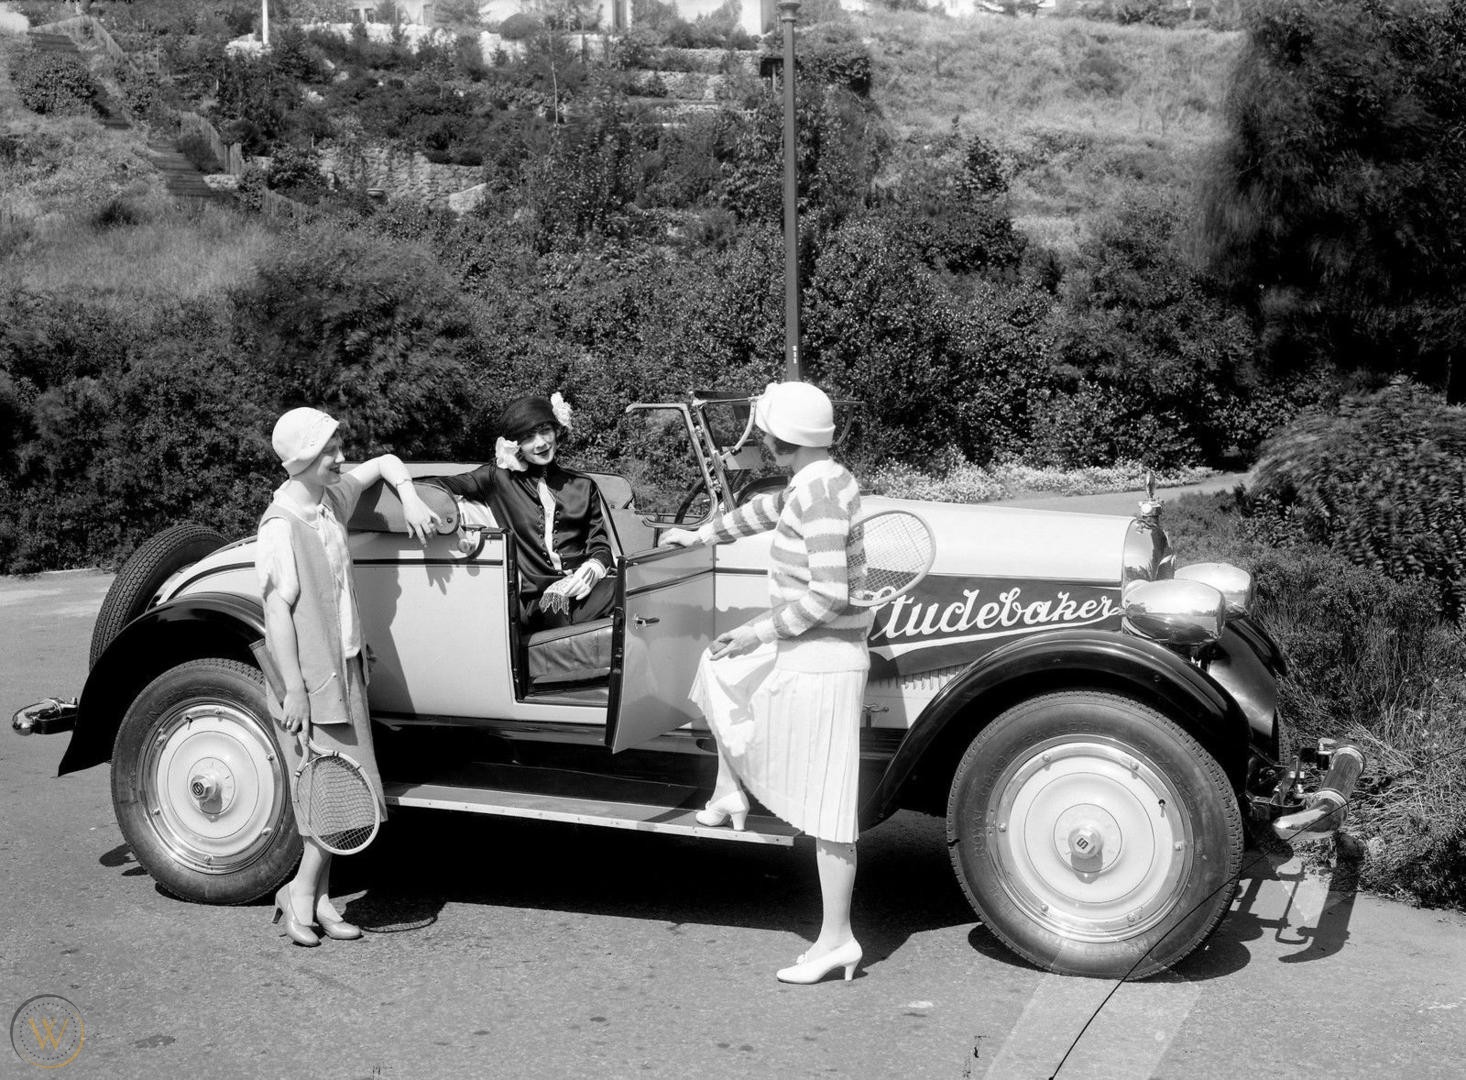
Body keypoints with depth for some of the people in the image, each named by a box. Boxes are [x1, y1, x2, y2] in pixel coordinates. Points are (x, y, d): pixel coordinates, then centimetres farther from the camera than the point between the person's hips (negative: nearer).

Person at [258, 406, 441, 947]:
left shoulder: (332, 497, 6)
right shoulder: (281, 526, -16)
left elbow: (386, 463, 23)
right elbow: (278, 608, -18)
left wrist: (410, 499, 3)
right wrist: (293, 690, -20)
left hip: (344, 665, 8)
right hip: (309, 674, -8)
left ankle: (311, 894, 19)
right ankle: (302, 893, 8)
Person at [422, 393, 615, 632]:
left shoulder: (583, 485, 20)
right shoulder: (499, 478, 12)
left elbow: (600, 544, 17)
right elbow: (434, 485, 4)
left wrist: (593, 568, -7)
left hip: (579, 590, 2)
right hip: (533, 597, -2)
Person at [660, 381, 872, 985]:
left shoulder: (820, 493, -22)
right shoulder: (822, 479, 7)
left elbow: (829, 595, -26)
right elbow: (768, 510, 27)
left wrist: (759, 631, -15)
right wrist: (701, 536, 36)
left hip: (819, 662, -10)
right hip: (802, 650, 10)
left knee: (824, 804, -3)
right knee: (721, 671, 30)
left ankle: (836, 940, 6)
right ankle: (730, 794, 39)